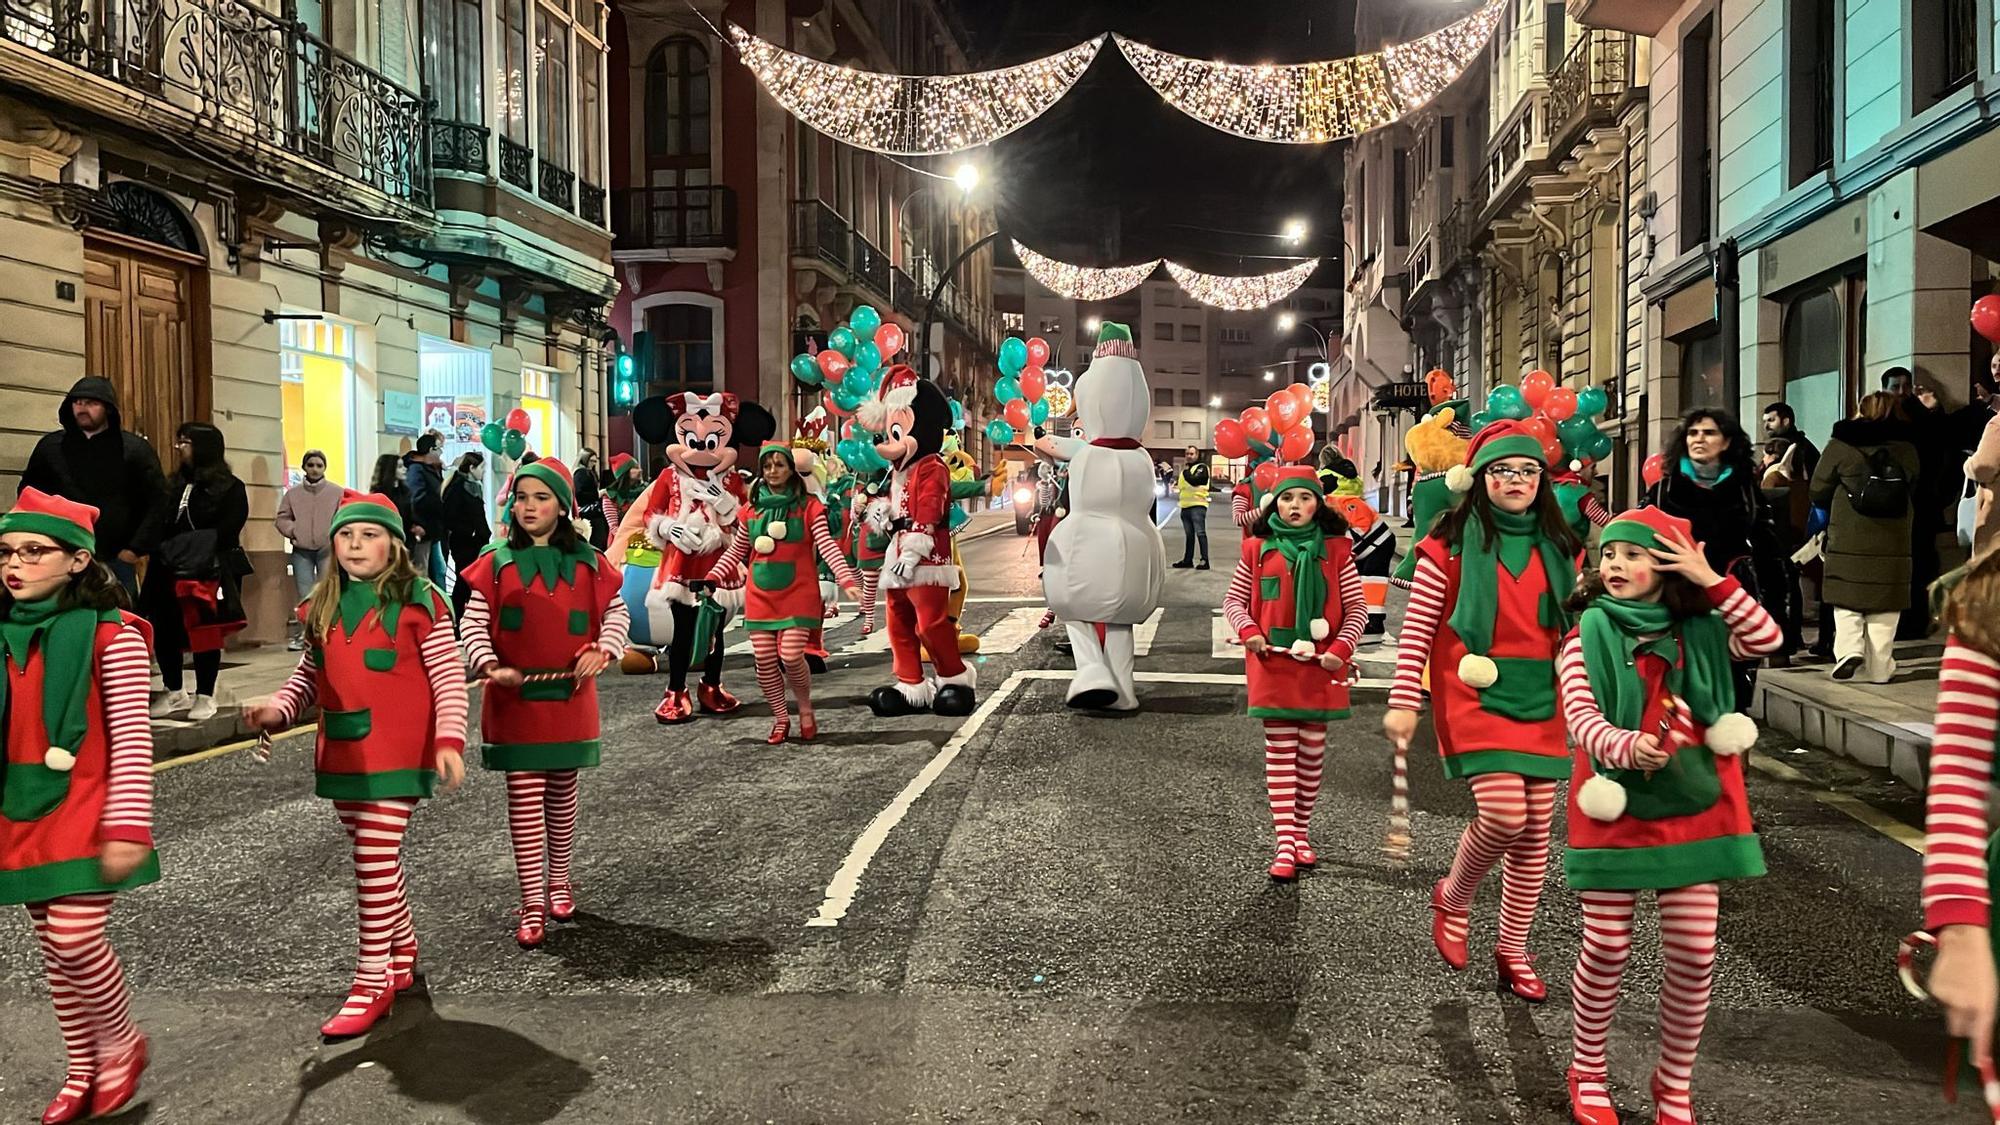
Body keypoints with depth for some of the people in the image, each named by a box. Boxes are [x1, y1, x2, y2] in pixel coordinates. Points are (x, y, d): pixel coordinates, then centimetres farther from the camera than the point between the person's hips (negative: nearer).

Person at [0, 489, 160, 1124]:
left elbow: (132, 739, -13)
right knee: (54, 948, 13)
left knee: (76, 939, -10)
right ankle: (83, 1071, 28)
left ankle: (120, 1045, 17)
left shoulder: (110, 634, -11)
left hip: (84, 815, -6)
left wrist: (127, 828, -17)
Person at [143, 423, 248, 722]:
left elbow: (226, 531, -12)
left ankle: (205, 696, 12)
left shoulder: (231, 488, -3)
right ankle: (175, 693, 17)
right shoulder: (174, 484, 14)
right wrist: (167, 550, -11)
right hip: (170, 572, 5)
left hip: (211, 573, -5)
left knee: (205, 633, 1)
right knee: (163, 630, 3)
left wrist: (191, 548, -19)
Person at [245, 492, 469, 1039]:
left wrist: (448, 740, -16)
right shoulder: (322, 607, 9)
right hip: (341, 755, 6)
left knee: (375, 863, -7)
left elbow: (449, 676, -9)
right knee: (378, 862, 17)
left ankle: (373, 981, 3)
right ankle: (402, 955, 34)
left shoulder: (418, 601, -9)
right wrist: (278, 710, -2)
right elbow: (310, 672, 16)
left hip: (395, 753, -6)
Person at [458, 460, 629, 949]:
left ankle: (558, 880, 33)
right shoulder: (497, 564, -2)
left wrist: (602, 651, -11)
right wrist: (490, 666, -19)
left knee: (562, 792, 14)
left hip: (570, 697, 2)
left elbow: (616, 612, 7)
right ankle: (533, 903, 3)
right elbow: (473, 623, -3)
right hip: (515, 700, -1)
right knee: (524, 796, -2)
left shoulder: (588, 563, 1)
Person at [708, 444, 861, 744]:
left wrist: (846, 579, -23)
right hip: (760, 595, 4)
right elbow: (734, 553, 16)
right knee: (765, 661, -1)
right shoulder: (752, 509, 9)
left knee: (790, 657, -14)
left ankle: (805, 710, 13)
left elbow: (827, 546, -11)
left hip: (797, 594, -3)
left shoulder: (808, 506, -1)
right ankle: (781, 718, 18)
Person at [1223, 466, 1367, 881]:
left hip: (1320, 665, 1)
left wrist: (1340, 648, -11)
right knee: (1280, 751, 0)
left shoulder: (1335, 550, 1)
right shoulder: (1258, 549, 3)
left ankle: (1301, 832, 24)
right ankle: (1285, 843, 1)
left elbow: (1358, 607, 2)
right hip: (1273, 663, 0)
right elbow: (1234, 600, 8)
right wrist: (1248, 631, -11)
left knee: (1312, 750, 9)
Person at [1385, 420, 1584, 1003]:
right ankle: (1454, 897, 12)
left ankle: (1514, 948, 24)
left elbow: (1575, 627, 15)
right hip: (1477, 697, -5)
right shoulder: (1451, 543, -4)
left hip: (1543, 703, 5)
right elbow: (1417, 628, -5)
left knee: (1535, 829, 6)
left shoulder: (1561, 548, 9)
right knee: (1504, 813, -19)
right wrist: (1403, 703, -9)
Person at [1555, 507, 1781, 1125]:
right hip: (1615, 810, -2)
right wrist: (1625, 748, -36)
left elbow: (1767, 638, -11)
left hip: (1692, 811, 3)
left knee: (1694, 955, 5)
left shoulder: (1699, 633, 5)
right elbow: (1580, 715, -17)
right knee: (1607, 951, 3)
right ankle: (1587, 1069, 26)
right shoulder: (1589, 635, -4)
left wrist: (1712, 580, -13)